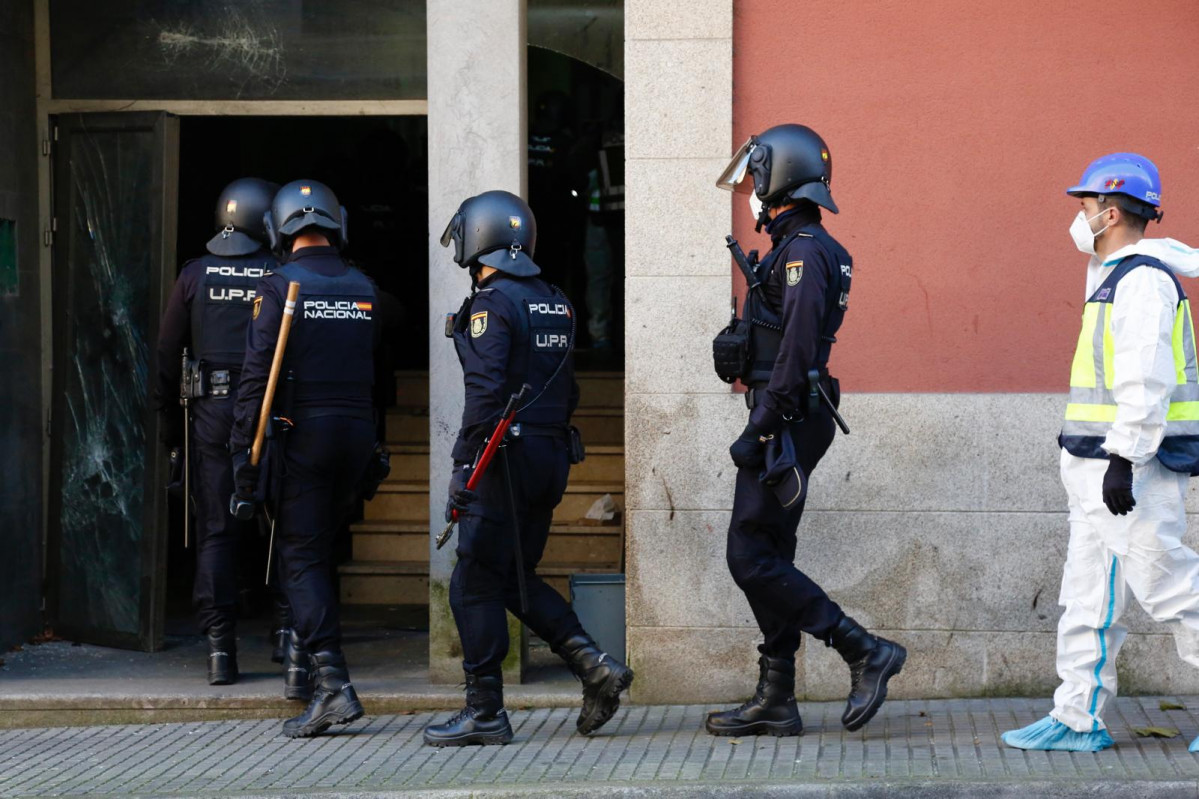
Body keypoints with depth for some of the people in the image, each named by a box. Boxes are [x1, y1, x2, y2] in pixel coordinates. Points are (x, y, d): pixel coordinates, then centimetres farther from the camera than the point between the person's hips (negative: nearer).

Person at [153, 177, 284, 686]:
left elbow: (167, 354, 6)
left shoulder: (195, 276, 4)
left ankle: (219, 645, -1)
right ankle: (287, 626, 11)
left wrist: (169, 424, 14)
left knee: (216, 530, 3)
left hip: (212, 413, 1)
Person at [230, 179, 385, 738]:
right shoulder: (364, 289, 8)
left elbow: (257, 377, -12)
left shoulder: (280, 288, -8)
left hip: (302, 434, -5)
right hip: (357, 435, 5)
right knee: (320, 547, 23)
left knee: (303, 558, -4)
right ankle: (306, 650, 29)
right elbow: (382, 371, 13)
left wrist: (244, 454, -10)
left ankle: (333, 686, -15)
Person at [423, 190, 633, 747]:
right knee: (516, 579, 17)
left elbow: (485, 392, -20)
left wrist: (464, 466, -18)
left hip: (506, 461, -8)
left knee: (475, 586, 0)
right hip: (551, 459, 8)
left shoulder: (491, 304, -12)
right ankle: (594, 664, 4)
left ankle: (484, 713, 2)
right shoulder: (556, 305, 13)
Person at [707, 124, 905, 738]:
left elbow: (797, 352, -22)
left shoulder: (803, 251, -15)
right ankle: (775, 700, 14)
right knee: (768, 559, 11)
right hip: (791, 425, 10)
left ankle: (865, 652, -8)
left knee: (752, 560, -10)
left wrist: (759, 430, -22)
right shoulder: (808, 248, 18)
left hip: (787, 423, -10)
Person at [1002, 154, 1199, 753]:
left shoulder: (1143, 279, -15)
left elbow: (1146, 379, -23)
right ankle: (1077, 720, 11)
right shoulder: (1118, 277, 18)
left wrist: (1124, 459, -26)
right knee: (1087, 593, 9)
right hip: (1100, 464, 11)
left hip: (1131, 465, -11)